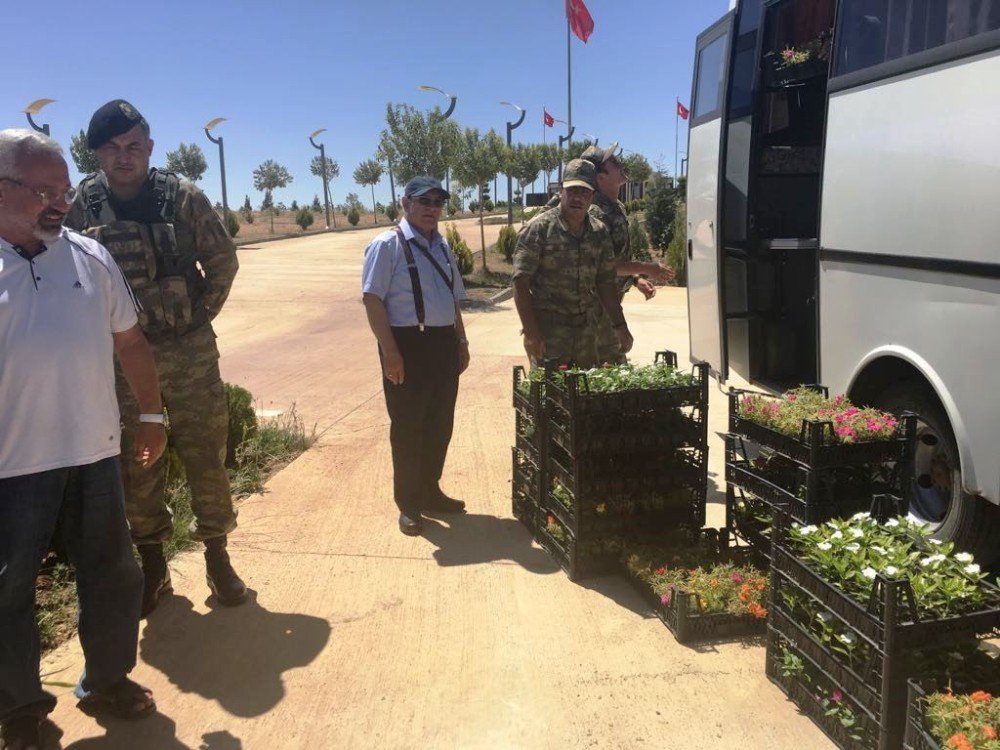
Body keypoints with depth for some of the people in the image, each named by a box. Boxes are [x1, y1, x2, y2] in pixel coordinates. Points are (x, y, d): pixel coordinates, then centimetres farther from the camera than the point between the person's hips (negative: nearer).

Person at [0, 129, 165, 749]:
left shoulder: (91, 256, 3)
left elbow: (129, 340, 11)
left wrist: (153, 415, 11)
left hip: (94, 451, 3)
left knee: (114, 574, 13)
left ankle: (107, 679, 36)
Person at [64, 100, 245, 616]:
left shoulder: (184, 199, -5)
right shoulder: (80, 207, -2)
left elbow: (223, 261, 3)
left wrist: (200, 315, -2)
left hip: (189, 352, -1)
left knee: (205, 456, 5)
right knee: (137, 464, 10)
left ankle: (217, 557, 21)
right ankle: (152, 566, 25)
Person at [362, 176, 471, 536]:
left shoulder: (442, 247, 16)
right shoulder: (387, 245, -8)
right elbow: (373, 300, -14)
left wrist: (461, 342, 15)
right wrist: (390, 352, -20)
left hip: (444, 344, 7)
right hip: (408, 345, -7)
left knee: (440, 424, 15)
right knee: (408, 426, 3)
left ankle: (430, 491, 32)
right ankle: (409, 504, 16)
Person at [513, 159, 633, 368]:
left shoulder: (600, 232, 8)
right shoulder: (538, 229, -8)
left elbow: (606, 284, 13)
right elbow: (520, 283, -12)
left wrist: (620, 326, 6)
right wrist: (531, 333, -18)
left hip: (587, 331, 5)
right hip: (547, 332, -5)